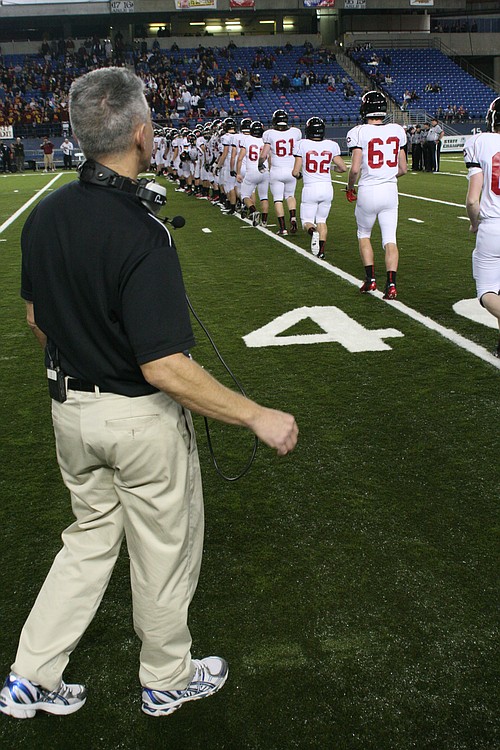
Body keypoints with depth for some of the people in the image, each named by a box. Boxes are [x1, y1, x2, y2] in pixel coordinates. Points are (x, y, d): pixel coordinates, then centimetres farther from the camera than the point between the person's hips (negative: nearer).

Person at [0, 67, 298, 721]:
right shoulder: (142, 235, -27)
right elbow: (164, 368, -28)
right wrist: (259, 417, -22)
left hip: (71, 408, 7)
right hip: (142, 420, -7)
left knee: (91, 536, 24)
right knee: (164, 552, 15)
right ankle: (167, 681, 37)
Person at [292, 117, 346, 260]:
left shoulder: (302, 145, -5)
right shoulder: (331, 145, 2)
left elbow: (296, 172, -5)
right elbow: (343, 168, 6)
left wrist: (298, 174, 18)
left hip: (310, 189, -3)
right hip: (327, 188, 3)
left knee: (307, 221, 10)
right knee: (322, 220, 20)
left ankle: (313, 231, -25)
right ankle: (321, 250, 7)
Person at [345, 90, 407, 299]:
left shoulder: (359, 133, -9)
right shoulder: (397, 131, 4)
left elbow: (355, 169, -14)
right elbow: (402, 169, 7)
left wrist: (349, 188, 5)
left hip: (368, 191, -3)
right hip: (390, 191, 3)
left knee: (364, 235, 19)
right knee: (390, 239, 5)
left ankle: (370, 278, 13)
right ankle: (391, 283, -8)